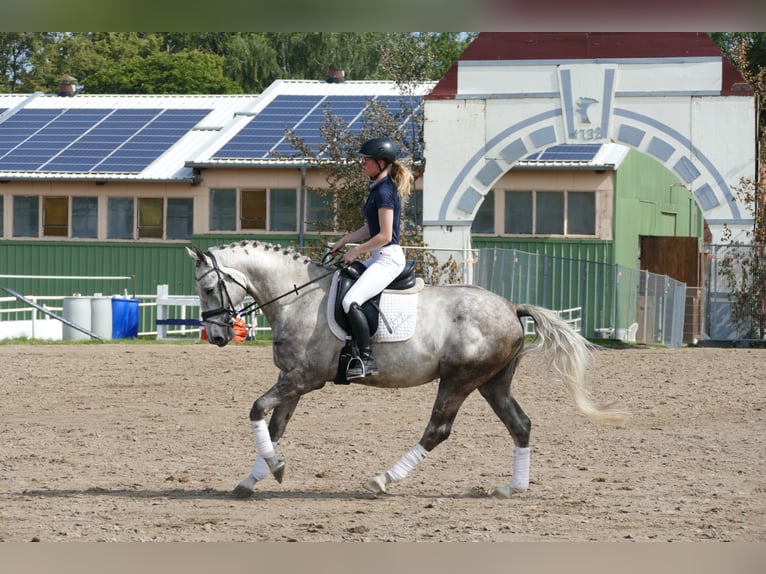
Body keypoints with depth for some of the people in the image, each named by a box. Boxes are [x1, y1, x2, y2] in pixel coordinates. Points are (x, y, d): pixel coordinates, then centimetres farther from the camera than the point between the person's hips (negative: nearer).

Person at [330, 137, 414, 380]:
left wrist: (355, 251, -12)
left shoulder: (384, 191, -16)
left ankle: (366, 359, -23)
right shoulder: (378, 189, 14)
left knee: (351, 302, -25)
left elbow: (384, 235, -20)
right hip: (378, 258, 11)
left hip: (388, 258, -11)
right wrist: (344, 241, 11)